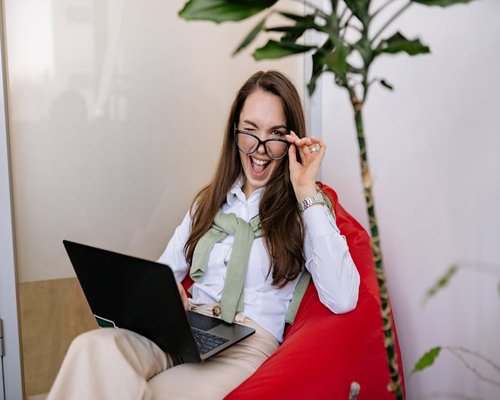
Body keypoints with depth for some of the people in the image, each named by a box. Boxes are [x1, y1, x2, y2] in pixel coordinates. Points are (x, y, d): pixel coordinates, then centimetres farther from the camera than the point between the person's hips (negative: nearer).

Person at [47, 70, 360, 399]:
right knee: (92, 347, -28)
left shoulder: (304, 210, 3)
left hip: (248, 346, -4)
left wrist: (307, 190, -11)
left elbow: (342, 300, -14)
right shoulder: (210, 201, 19)